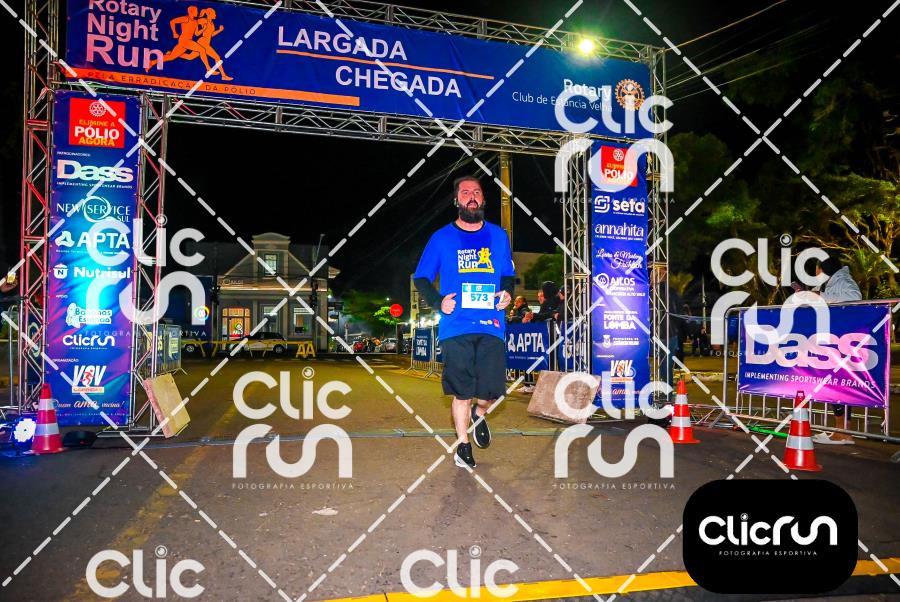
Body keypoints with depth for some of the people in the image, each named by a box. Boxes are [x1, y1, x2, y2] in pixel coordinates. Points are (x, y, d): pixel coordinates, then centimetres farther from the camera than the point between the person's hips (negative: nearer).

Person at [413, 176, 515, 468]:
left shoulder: (498, 236, 13)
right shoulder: (441, 238, 6)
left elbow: (509, 274, 22)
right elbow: (421, 277, 10)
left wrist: (508, 293, -1)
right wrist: (438, 301, -8)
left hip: (492, 326, 2)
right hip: (456, 327, -1)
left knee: (492, 389, -5)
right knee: (461, 391, 1)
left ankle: (479, 414, 30)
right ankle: (463, 444, 20)